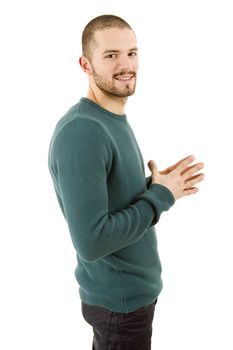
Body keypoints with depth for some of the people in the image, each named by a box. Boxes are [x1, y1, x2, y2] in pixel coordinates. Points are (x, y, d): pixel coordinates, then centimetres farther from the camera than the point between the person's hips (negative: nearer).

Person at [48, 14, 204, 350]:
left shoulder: (116, 120, 5)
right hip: (119, 300, -9)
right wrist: (162, 195, -20)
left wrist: (156, 185, -4)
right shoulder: (80, 132, -26)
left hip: (134, 286, 9)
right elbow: (91, 242, -30)